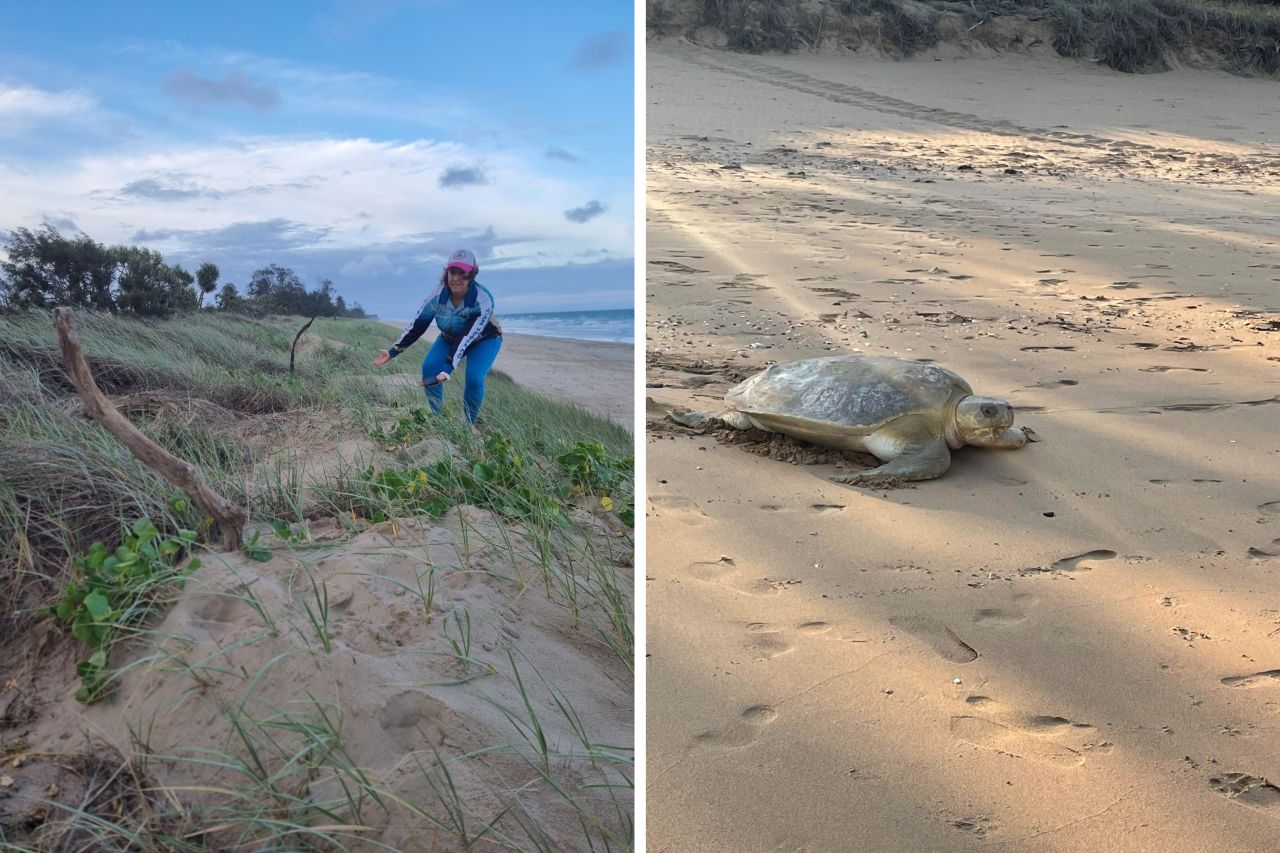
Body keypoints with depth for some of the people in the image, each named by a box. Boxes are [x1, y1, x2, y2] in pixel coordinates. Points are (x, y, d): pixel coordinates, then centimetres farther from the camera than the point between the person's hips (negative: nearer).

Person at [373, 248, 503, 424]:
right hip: (450, 337, 4)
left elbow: (467, 338, -42)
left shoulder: (483, 300, -37)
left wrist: (447, 368, -50)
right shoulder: (438, 293, -26)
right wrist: (393, 351, -24)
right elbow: (417, 325, -19)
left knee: (474, 378, -27)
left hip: (484, 339, -4)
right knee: (429, 367, -19)